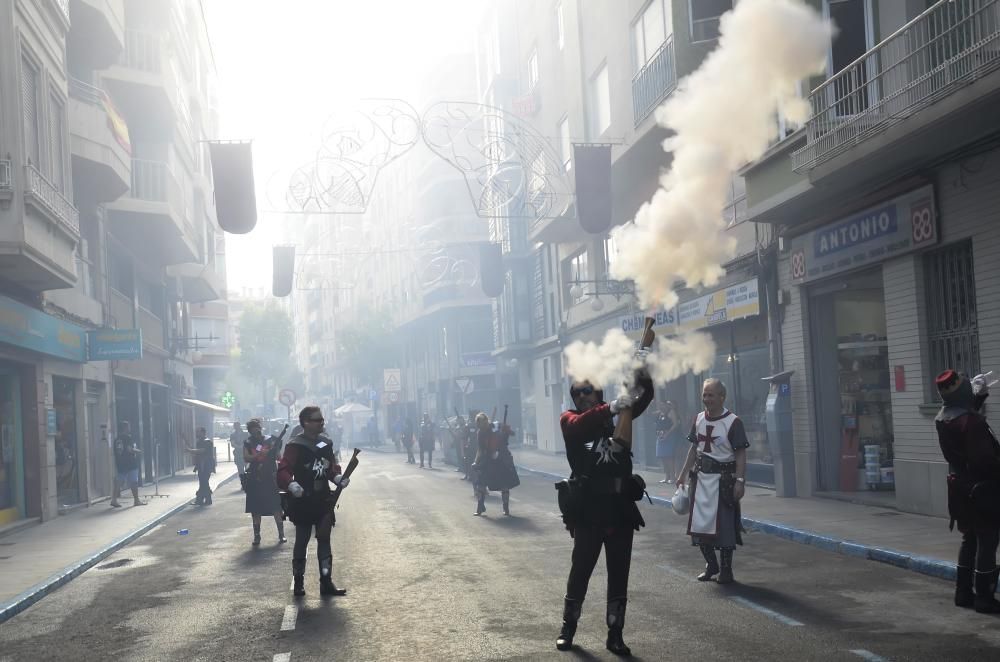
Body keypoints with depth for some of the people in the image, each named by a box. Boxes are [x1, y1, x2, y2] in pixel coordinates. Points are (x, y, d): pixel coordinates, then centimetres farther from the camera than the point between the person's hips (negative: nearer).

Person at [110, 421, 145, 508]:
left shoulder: (117, 439, 11)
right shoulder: (127, 438, -12)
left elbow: (116, 453, 15)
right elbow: (130, 449, -20)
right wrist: (139, 451, -4)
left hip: (120, 465, 7)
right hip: (130, 465, -7)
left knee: (118, 482, 8)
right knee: (134, 482, 0)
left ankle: (114, 500, 3)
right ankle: (136, 500, 5)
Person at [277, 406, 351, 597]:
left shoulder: (326, 444, 7)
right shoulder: (295, 446, -12)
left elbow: (332, 467, 13)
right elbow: (283, 470, -20)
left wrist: (339, 478, -8)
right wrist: (292, 485, -37)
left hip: (323, 501, 6)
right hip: (303, 502, -6)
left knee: (324, 540, 7)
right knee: (302, 541, 5)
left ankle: (326, 582, 12)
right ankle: (298, 583, 16)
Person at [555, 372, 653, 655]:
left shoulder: (614, 414, 10)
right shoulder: (569, 419, 0)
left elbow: (645, 398, 5)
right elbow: (579, 424, -23)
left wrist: (643, 376, -16)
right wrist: (609, 409, -36)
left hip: (620, 508, 4)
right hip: (589, 509, -3)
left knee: (619, 574, 9)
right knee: (580, 571, 8)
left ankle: (615, 633, 19)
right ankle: (568, 627, 23)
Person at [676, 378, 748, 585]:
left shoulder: (733, 422, -11)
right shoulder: (699, 419, 7)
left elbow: (741, 454, -11)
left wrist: (740, 481, -18)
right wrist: (683, 473, 15)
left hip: (723, 478, -6)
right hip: (701, 476, 6)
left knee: (724, 525, -1)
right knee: (699, 524, 7)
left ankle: (726, 570, 11)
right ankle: (711, 564, 24)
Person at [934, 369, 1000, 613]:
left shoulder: (943, 419, 2)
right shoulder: (972, 422, -24)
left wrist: (979, 394, 19)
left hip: (960, 486, 8)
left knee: (970, 540, 18)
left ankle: (964, 593, 23)